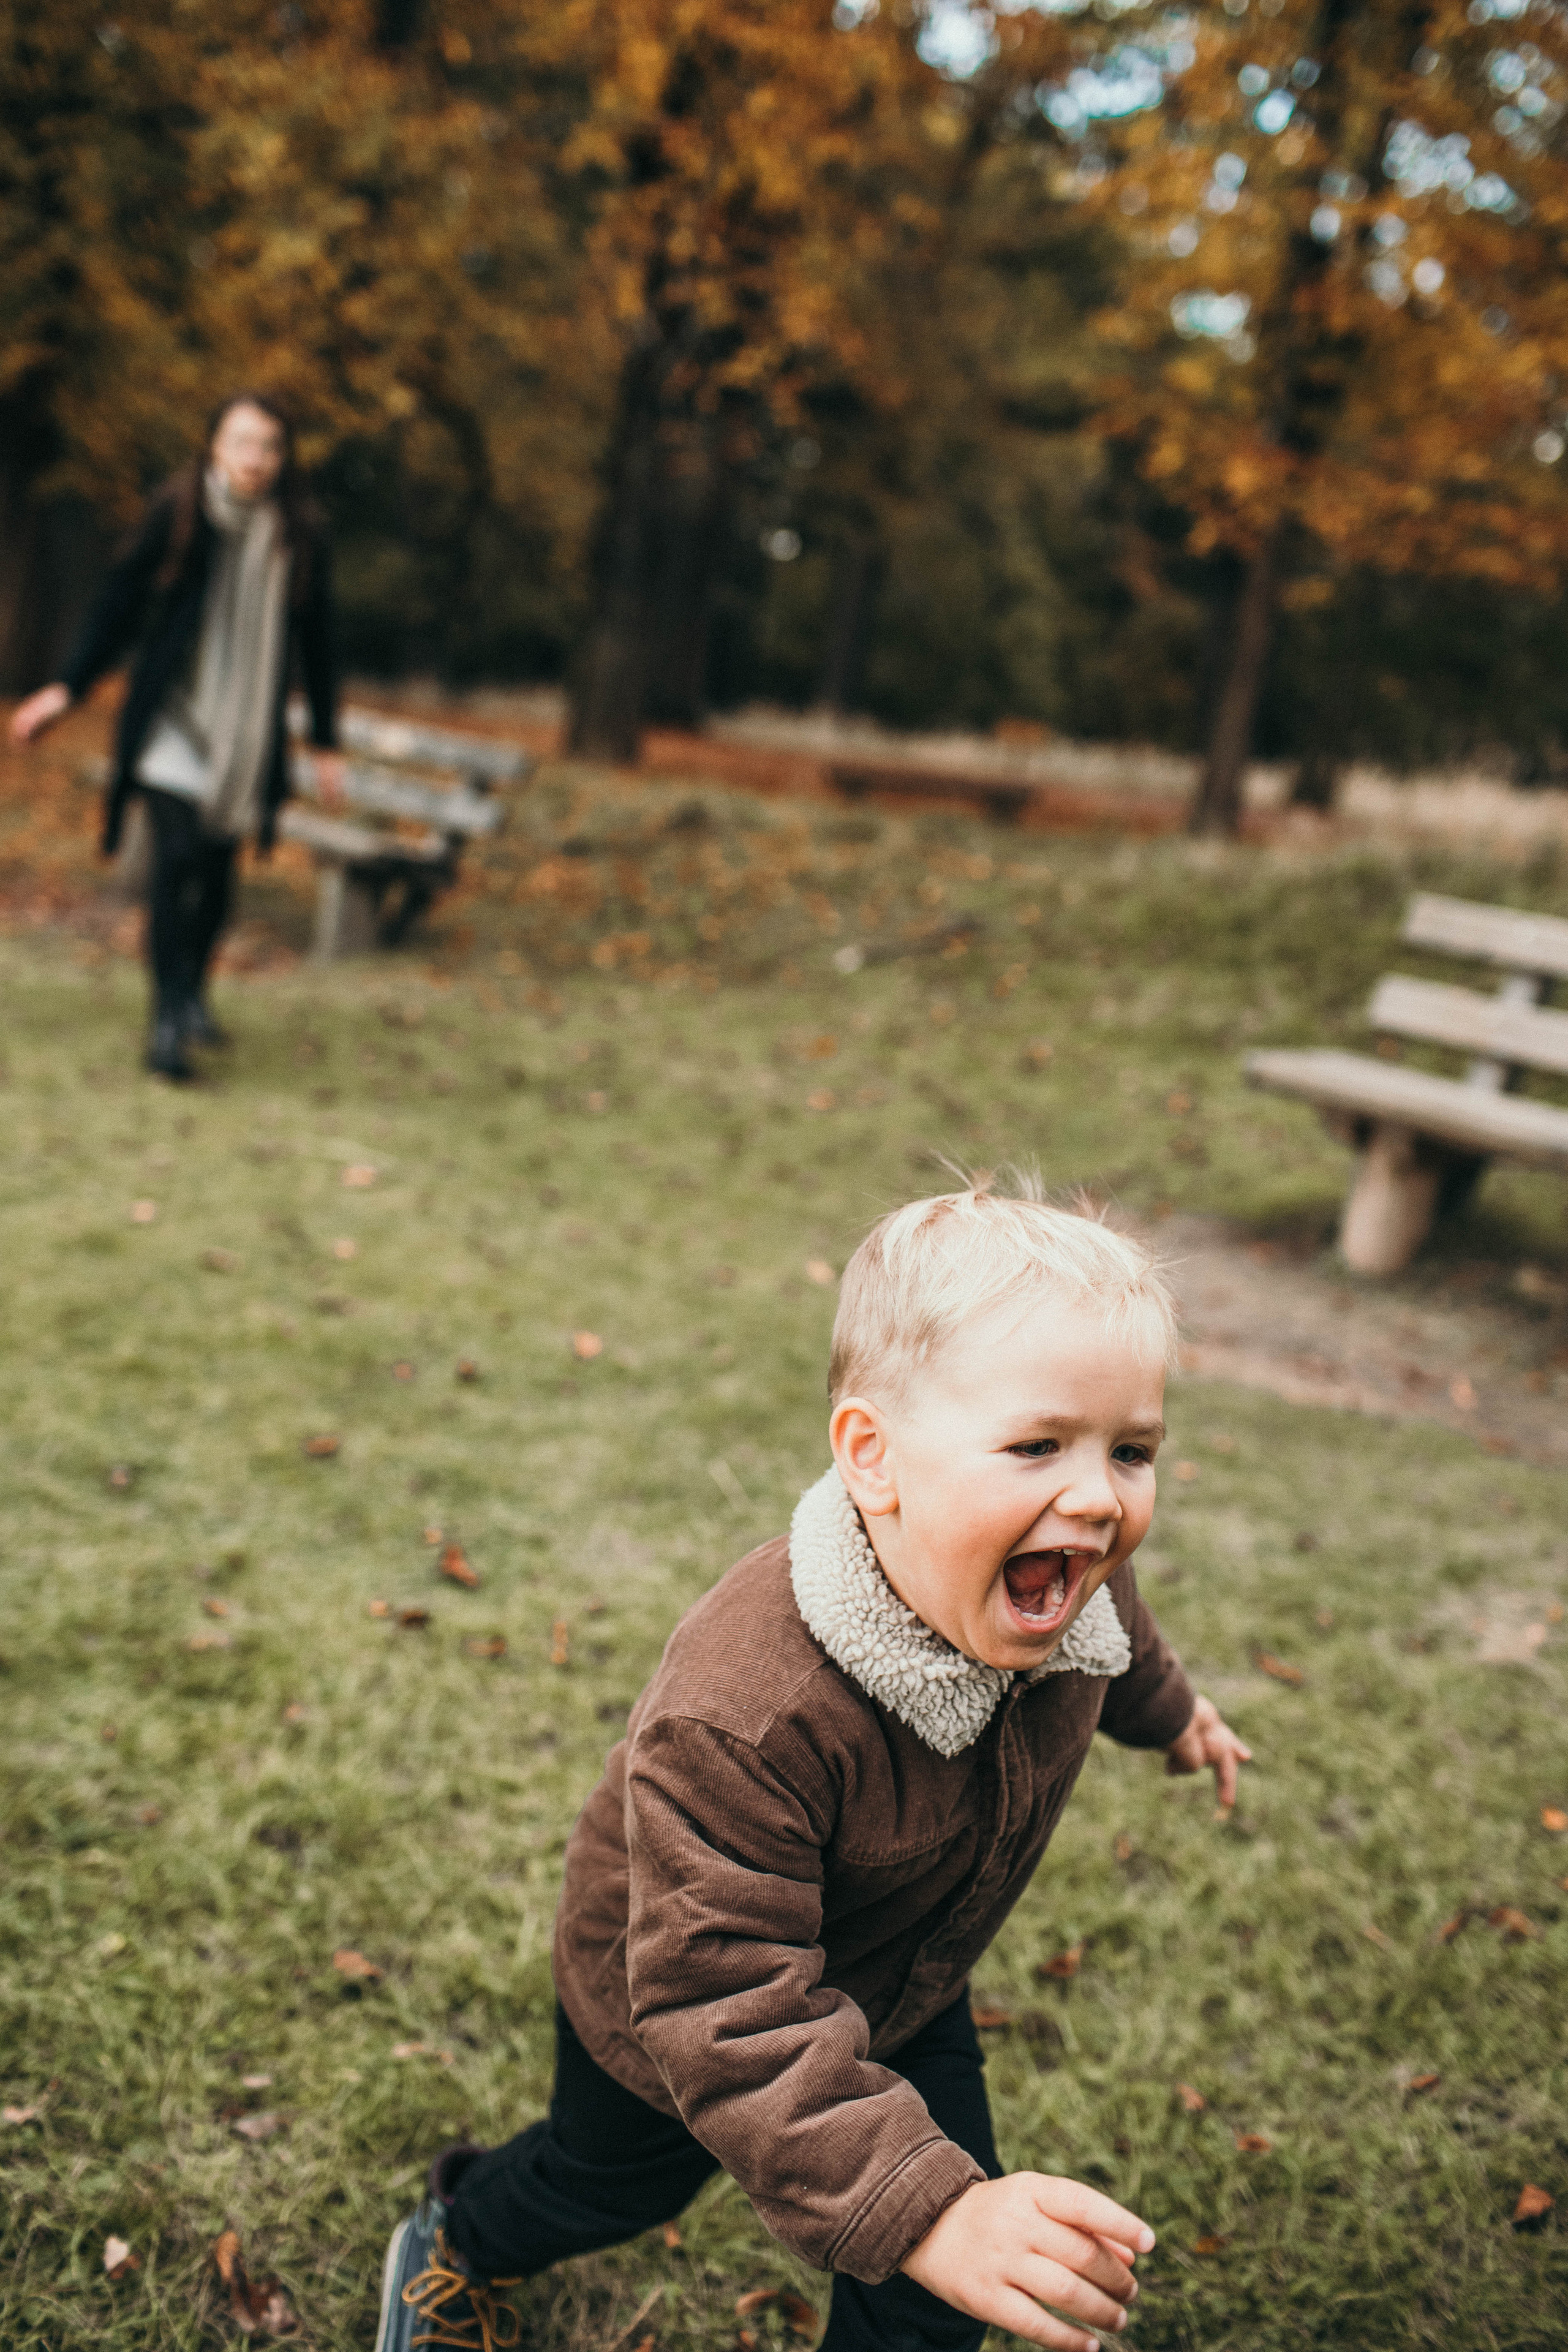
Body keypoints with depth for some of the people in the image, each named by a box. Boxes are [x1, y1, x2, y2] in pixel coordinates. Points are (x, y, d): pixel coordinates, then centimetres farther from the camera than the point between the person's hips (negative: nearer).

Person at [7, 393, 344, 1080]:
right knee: (177, 854, -16)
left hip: (247, 728, 3)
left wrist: (326, 743, 12)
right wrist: (68, 688, 0)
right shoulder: (174, 514, -7)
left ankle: (193, 994, 30)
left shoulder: (299, 538, 0)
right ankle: (168, 1020, -14)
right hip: (171, 717, -3)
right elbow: (120, 602, 1)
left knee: (218, 865, 8)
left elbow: (315, 643, 9)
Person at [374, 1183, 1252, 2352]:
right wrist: (925, 2210, -54)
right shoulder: (743, 1718, -49)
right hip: (668, 2006, -4)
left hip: (900, 1994, 4)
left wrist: (1167, 1708, 22)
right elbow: (729, 2009, -46)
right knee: (611, 2184, 27)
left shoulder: (1067, 1586, -26)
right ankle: (458, 2247, 60)